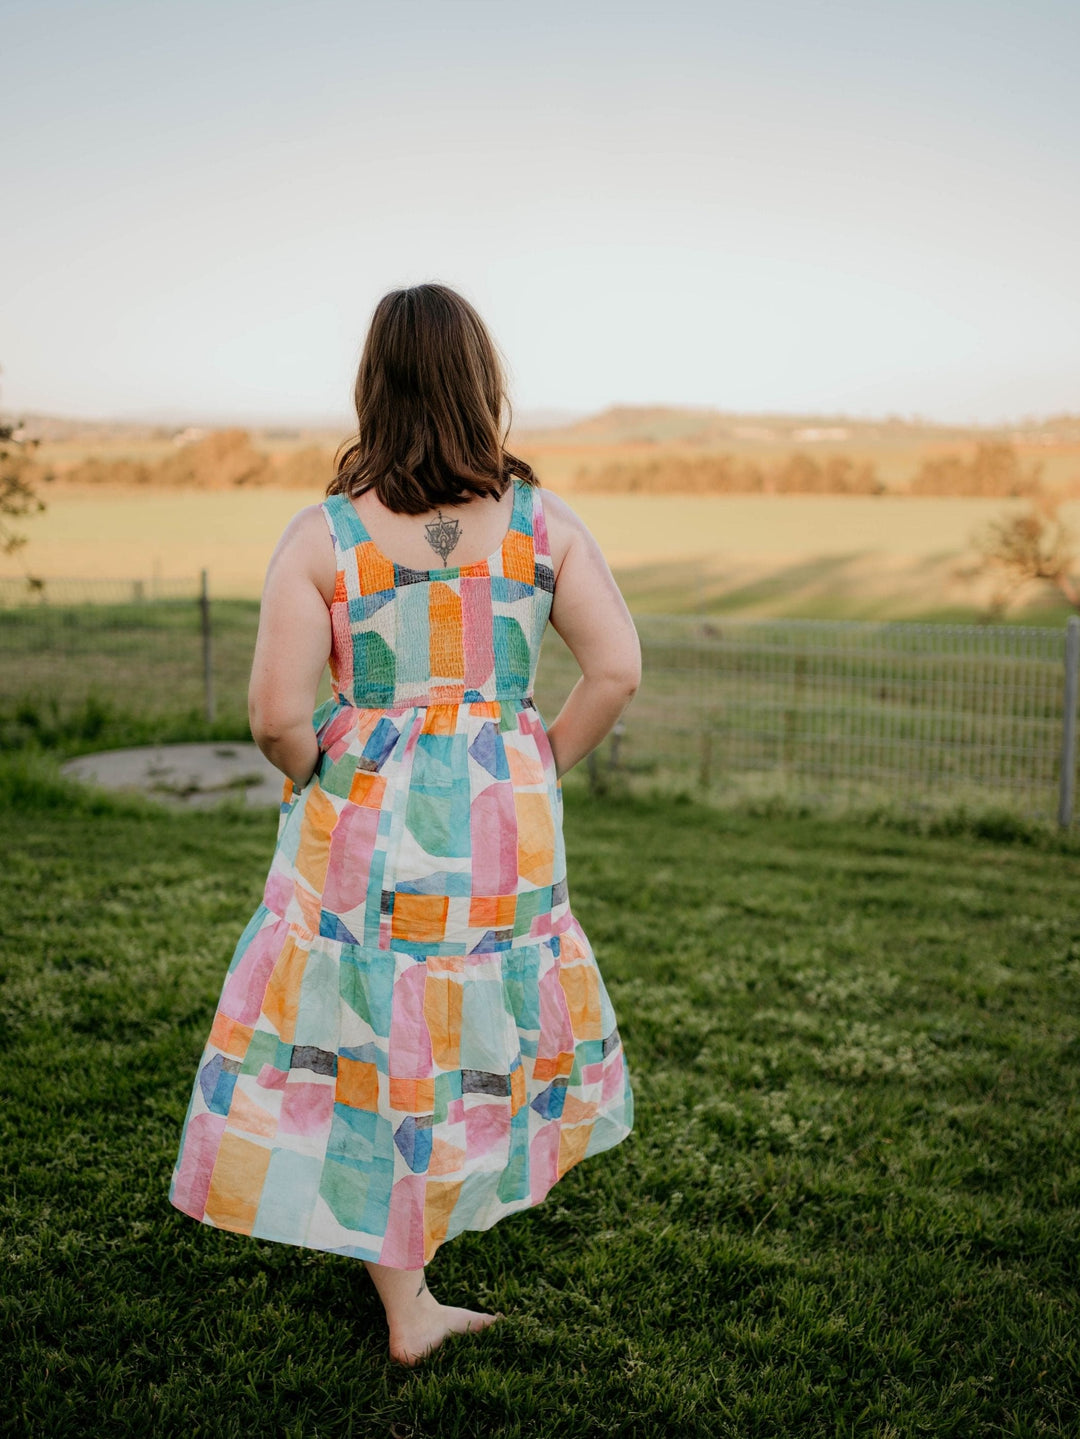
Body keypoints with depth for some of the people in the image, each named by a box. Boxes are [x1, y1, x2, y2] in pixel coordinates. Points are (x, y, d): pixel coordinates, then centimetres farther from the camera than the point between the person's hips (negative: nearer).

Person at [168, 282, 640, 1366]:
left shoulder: (321, 535, -10)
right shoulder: (542, 524, -4)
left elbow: (275, 714, -14)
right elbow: (617, 671, -6)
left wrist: (316, 778, 6)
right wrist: (541, 768, 7)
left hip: (364, 826, -1)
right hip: (506, 828, 1)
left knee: (367, 1044, 13)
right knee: (481, 1027, 22)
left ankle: (407, 1306, 24)